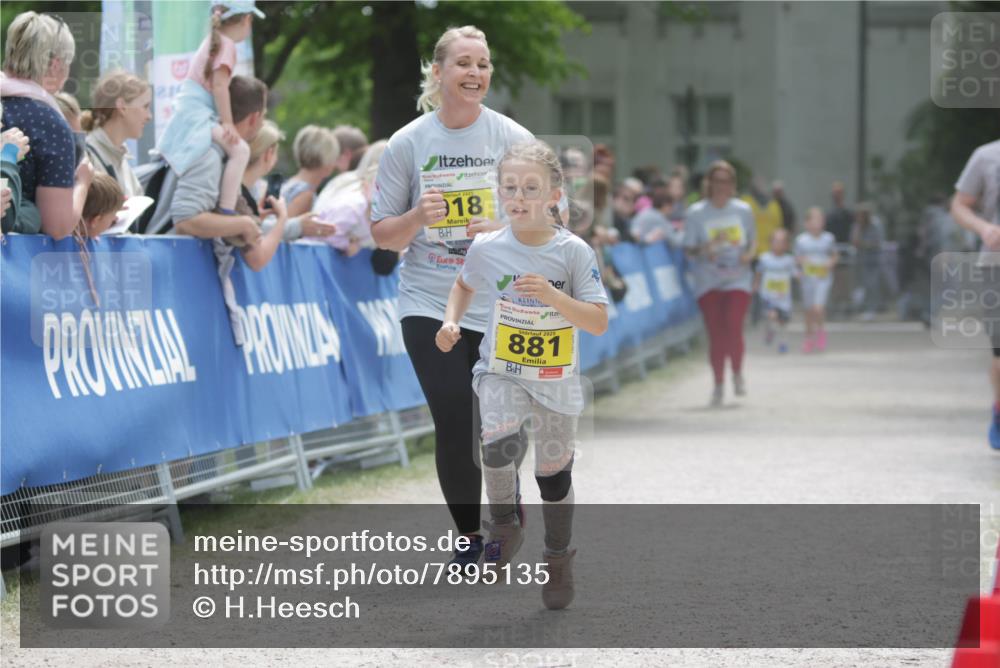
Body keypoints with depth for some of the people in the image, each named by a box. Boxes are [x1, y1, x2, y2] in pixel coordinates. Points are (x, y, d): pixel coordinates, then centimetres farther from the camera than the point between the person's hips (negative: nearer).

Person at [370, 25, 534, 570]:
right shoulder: (407, 143, -1)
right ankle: (469, 535, 9)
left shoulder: (511, 139, -2)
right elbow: (382, 235, 4)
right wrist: (418, 217, -16)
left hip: (498, 307, 0)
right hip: (429, 305, 0)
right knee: (453, 423, -9)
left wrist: (503, 234, -19)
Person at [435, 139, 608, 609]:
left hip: (556, 380, 0)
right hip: (500, 371, 0)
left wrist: (553, 296, -30)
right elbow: (464, 286, 14)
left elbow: (599, 324, -16)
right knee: (499, 443, -27)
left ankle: (558, 557, 34)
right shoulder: (487, 248, -9)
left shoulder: (573, 252, -14)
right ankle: (505, 525, -1)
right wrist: (451, 322, -4)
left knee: (554, 473, 10)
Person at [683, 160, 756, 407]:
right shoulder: (696, 213, -1)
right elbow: (689, 249, 0)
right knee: (715, 334, -3)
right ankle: (718, 384, 12)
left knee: (733, 327, -16)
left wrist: (749, 254, -5)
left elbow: (753, 241, 17)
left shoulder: (743, 210, 6)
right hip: (708, 282, 0)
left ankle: (737, 373, 10)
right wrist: (705, 250, -20)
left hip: (737, 280, 0)